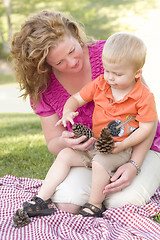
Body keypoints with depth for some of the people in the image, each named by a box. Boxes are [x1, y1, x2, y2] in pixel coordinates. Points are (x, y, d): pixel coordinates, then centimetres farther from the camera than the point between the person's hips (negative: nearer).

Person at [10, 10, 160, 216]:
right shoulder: (43, 87, -7)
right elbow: (53, 142, 2)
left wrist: (134, 164, -26)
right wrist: (64, 142, -25)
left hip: (137, 148, -2)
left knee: (124, 203, -28)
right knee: (65, 203, -24)